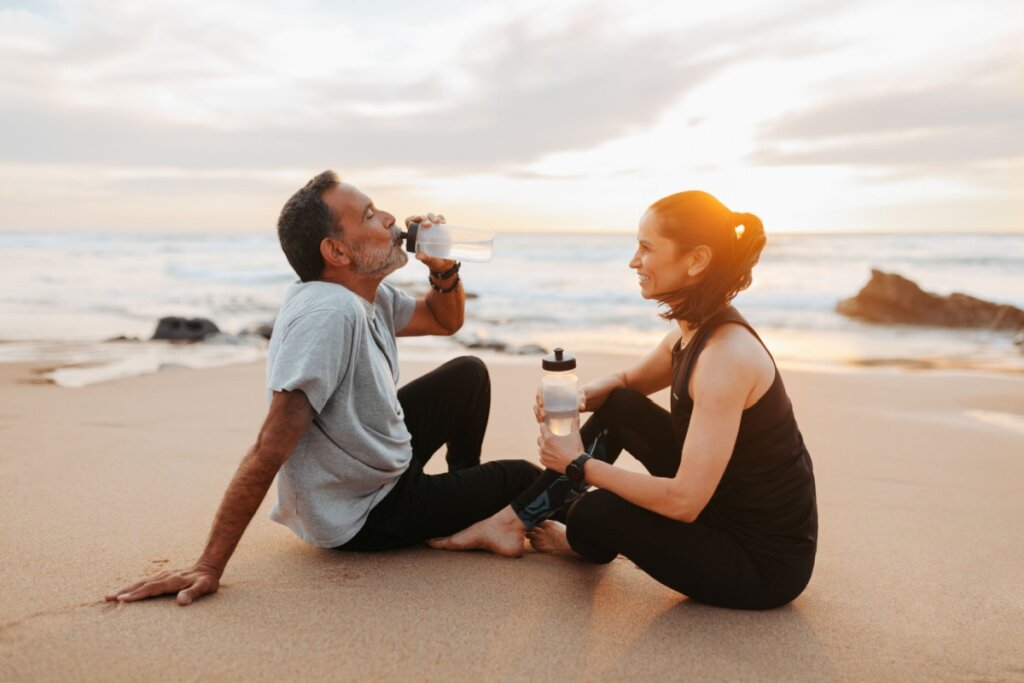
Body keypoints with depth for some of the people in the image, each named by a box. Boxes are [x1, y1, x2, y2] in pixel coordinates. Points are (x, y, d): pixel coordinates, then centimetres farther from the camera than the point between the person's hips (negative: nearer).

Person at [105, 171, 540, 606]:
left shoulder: (367, 294, -4)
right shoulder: (329, 313, -32)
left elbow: (446, 321, 11)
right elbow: (271, 447, -36)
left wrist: (444, 271, -10)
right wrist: (210, 566, -35)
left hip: (383, 468, 8)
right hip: (364, 516, -8)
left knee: (468, 374, 16)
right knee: (523, 480, 0)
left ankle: (465, 495, 29)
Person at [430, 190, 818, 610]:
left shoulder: (726, 354, -29)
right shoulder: (692, 332, 0)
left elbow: (684, 501, -30)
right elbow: (625, 383, 18)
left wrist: (580, 465, -19)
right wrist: (573, 399, -5)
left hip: (765, 562, -9)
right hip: (722, 504, 9)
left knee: (594, 512, -14)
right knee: (618, 407, 7)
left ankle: (580, 538, 26)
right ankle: (512, 522, 13)